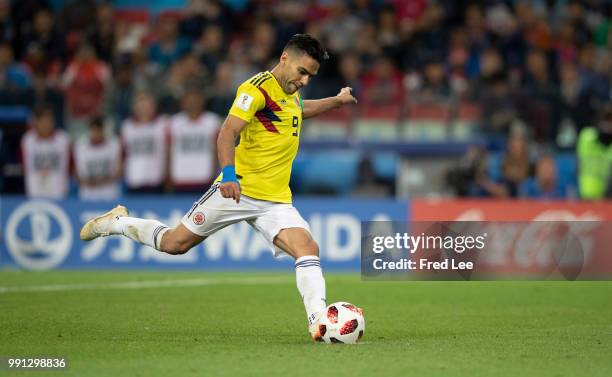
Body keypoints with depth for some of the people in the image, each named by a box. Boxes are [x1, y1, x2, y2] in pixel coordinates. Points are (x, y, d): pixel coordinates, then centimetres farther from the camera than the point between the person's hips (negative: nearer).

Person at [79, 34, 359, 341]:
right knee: (175, 243, 7)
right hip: (238, 189, -6)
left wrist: (336, 101, 38)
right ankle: (116, 222, 32)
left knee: (307, 248, -19)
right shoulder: (258, 88, -14)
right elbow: (228, 131, -27)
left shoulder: (290, 93, 12)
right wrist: (228, 173, -40)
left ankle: (318, 321, -25)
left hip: (276, 200, 6)